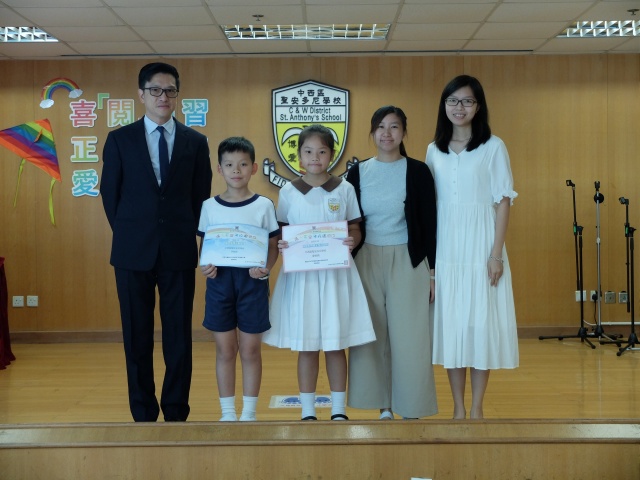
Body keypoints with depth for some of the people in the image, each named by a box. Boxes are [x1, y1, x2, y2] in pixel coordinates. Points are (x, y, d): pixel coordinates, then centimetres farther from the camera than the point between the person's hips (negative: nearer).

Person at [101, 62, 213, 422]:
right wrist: (129, 235, 4)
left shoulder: (196, 142, 7)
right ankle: (143, 414, 17)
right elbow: (110, 195, 7)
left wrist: (189, 237, 3)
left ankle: (176, 413, 14)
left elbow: (201, 197, 9)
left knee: (179, 335, 4)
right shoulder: (120, 139, 4)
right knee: (137, 336, 6)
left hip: (179, 252, 0)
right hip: (133, 253, 0)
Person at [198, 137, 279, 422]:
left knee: (250, 350, 6)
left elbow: (273, 245, 2)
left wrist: (266, 267, -17)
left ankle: (249, 412, 18)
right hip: (219, 281, 1)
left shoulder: (264, 205, -1)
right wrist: (204, 265, -11)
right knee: (225, 350, 8)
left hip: (252, 282, -1)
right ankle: (228, 412, 19)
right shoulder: (209, 207, 3)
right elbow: (203, 244, 9)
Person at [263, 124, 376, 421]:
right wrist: (281, 245, -13)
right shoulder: (288, 192, 4)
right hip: (301, 274, 0)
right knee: (306, 346, 5)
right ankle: (308, 411, 17)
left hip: (336, 274, 0)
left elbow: (355, 228, 6)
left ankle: (338, 410, 19)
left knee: (336, 345, 5)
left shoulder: (344, 189, 3)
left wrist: (352, 241, -15)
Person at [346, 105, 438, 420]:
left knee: (408, 337, -1)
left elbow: (429, 224, 0)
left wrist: (432, 271, -3)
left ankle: (412, 410, 11)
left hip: (408, 263, -3)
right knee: (372, 337, 5)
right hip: (367, 262, 3)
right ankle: (384, 408, 17)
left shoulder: (417, 171, -1)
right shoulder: (357, 173, 6)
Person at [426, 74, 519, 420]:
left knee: (480, 322, 0)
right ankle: (458, 408, 15)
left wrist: (497, 254, -11)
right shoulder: (434, 150, 8)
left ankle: (477, 409, 11)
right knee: (450, 323, 5)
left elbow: (503, 201, -4)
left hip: (480, 246, -3)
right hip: (446, 248, 3)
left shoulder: (493, 147, -1)